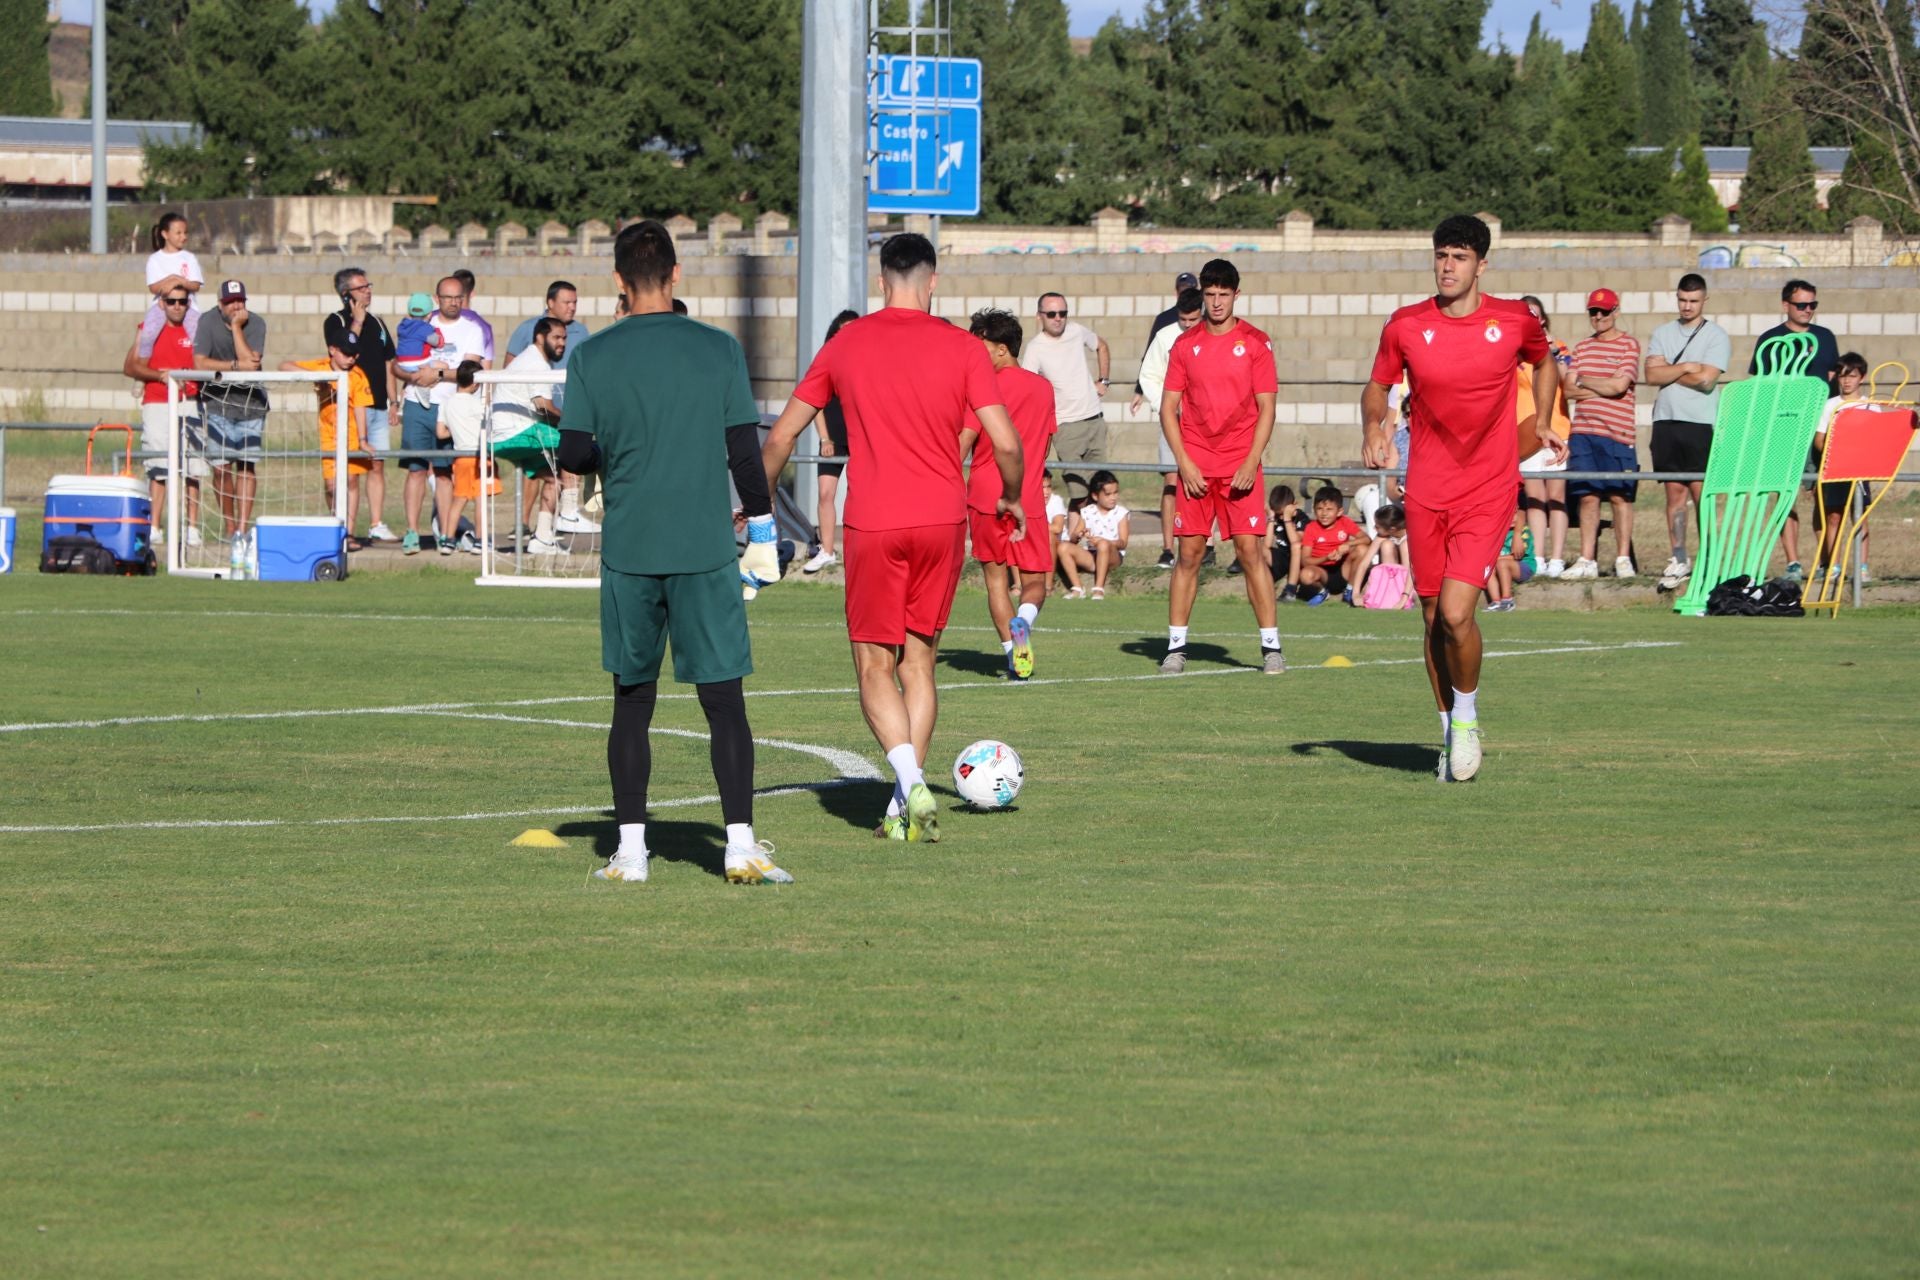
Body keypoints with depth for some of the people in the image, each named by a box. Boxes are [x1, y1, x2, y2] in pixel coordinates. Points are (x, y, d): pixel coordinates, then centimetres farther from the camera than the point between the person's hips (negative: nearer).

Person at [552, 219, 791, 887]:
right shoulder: (719, 350, -1)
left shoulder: (592, 357, -1)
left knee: (633, 699, 9)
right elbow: (744, 449, -1)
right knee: (724, 699, 1)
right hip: (706, 551, -1)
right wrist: (761, 529, 9)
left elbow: (574, 455, -2)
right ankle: (741, 843, -7)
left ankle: (630, 848, 7)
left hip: (628, 553, 1)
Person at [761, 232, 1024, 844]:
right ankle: (909, 805, 8)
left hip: (872, 523, -1)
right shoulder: (962, 348, 0)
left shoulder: (845, 346, 4)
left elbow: (781, 436, 8)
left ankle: (911, 784, -19)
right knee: (919, 661, 13)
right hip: (943, 519, 1)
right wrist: (1012, 499, 14)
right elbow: (1006, 443, -5)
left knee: (875, 667, 4)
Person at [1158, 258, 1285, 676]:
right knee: (1189, 553, 1)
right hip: (1195, 467, 2)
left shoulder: (1255, 343, 1)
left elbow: (1266, 408, 0)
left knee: (1251, 550, -7)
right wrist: (1184, 463, -4)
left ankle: (1271, 646, -4)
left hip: (1240, 466, -2)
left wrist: (1251, 463, -10)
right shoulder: (1186, 344, 7)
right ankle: (1176, 646, 6)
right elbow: (1168, 408, 7)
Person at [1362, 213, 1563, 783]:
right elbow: (1377, 386, 12)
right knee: (1433, 617, 7)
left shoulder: (1516, 321, -3)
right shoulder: (1405, 326, -2)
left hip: (1488, 492, -2)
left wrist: (1542, 424, 12)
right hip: (1425, 493, 2)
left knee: (1456, 612, -17)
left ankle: (1467, 714, 9)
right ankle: (1451, 732, 26)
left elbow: (1544, 362, 19)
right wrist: (1373, 426, -7)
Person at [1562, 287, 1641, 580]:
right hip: (1583, 431, 4)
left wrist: (1584, 382, 1)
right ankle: (1587, 560, 6)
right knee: (1587, 497, 3)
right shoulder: (1581, 348, 16)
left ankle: (1623, 559, 5)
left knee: (1620, 496, -1)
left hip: (1616, 434, -4)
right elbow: (1569, 391, 7)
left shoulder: (1628, 345, 2)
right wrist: (1603, 389, -5)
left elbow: (1619, 385, -11)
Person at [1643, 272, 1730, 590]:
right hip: (1666, 421, 4)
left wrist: (1668, 373, -1)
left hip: (1700, 423, -4)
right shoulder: (1662, 334, 15)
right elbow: (1652, 374, 2)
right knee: (1674, 492, 4)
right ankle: (1679, 559, 8)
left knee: (1701, 491, -8)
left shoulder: (1716, 336, 2)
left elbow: (1706, 379, -10)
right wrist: (1684, 368, -8)